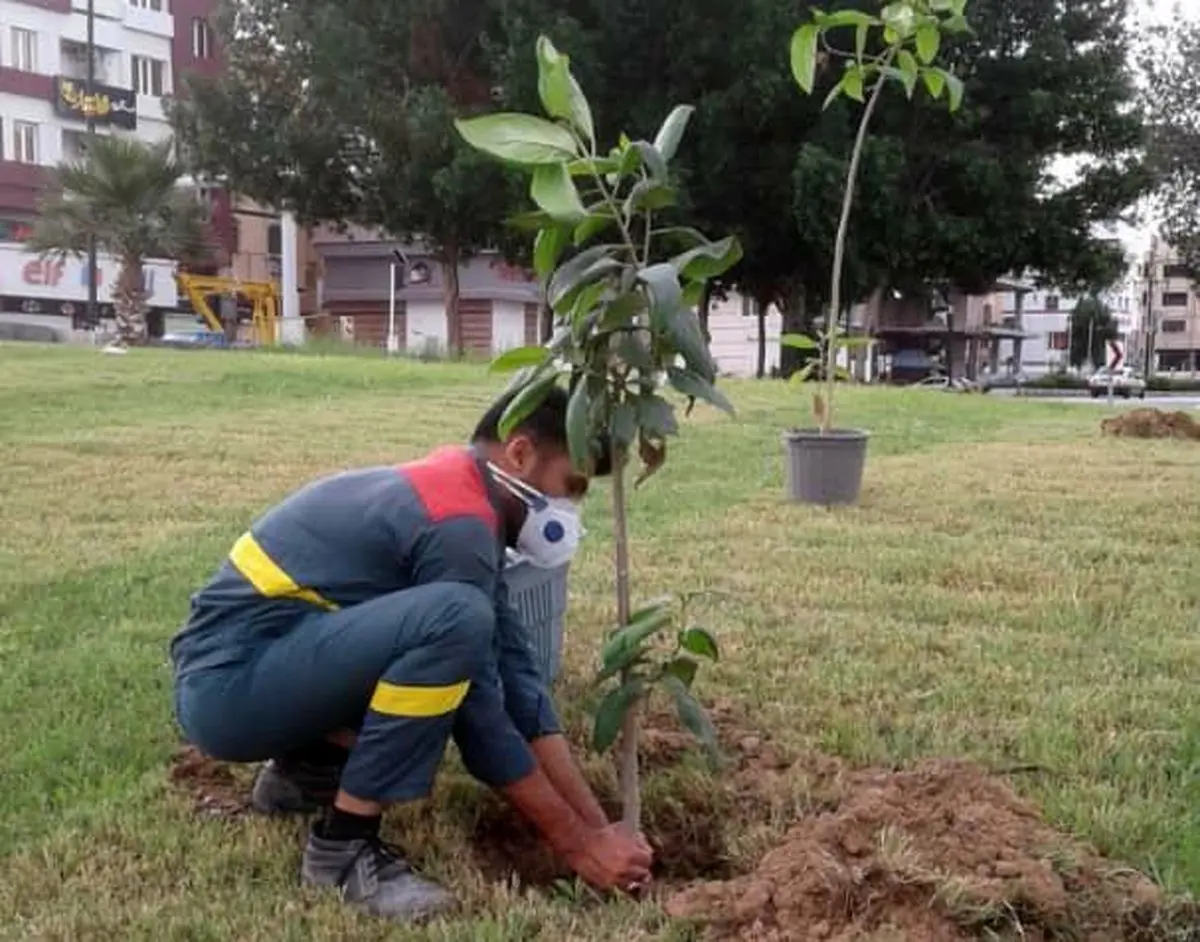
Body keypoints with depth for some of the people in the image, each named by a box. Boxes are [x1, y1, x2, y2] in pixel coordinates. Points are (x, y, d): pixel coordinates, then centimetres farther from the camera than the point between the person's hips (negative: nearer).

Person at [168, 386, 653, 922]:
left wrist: (597, 824, 5)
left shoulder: (453, 493, 10)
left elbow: (517, 680, 8)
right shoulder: (458, 522, -19)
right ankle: (343, 843, -15)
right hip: (229, 684, -9)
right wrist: (578, 843, -8)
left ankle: (305, 767, 14)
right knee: (457, 619, -28)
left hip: (240, 674, 9)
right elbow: (481, 721, -17)